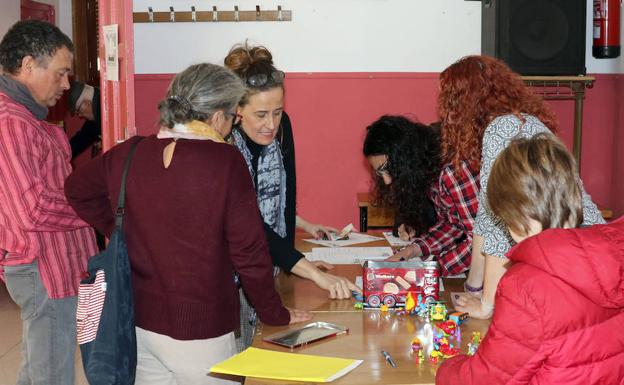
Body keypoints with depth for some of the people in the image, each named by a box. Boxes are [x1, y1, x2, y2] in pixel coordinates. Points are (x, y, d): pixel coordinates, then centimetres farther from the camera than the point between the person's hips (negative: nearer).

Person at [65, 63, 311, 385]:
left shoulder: (127, 155, 0)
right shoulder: (225, 161, -17)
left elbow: (77, 189, 18)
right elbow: (248, 249, -14)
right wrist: (274, 314, -1)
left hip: (137, 321, 6)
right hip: (199, 330, -5)